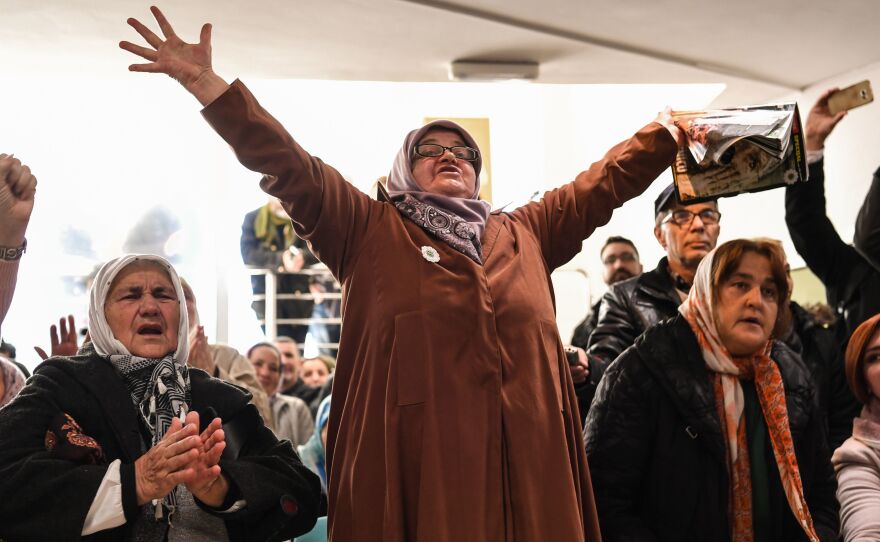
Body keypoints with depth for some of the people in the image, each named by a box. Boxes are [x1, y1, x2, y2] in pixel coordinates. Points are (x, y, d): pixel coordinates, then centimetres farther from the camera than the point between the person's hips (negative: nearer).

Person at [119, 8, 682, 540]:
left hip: (528, 454, 4)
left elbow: (606, 180, 29)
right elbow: (289, 166, 1)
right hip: (416, 456, -3)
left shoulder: (525, 233, 22)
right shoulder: (372, 231, 10)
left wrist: (669, 130, 30)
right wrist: (204, 82, -6)